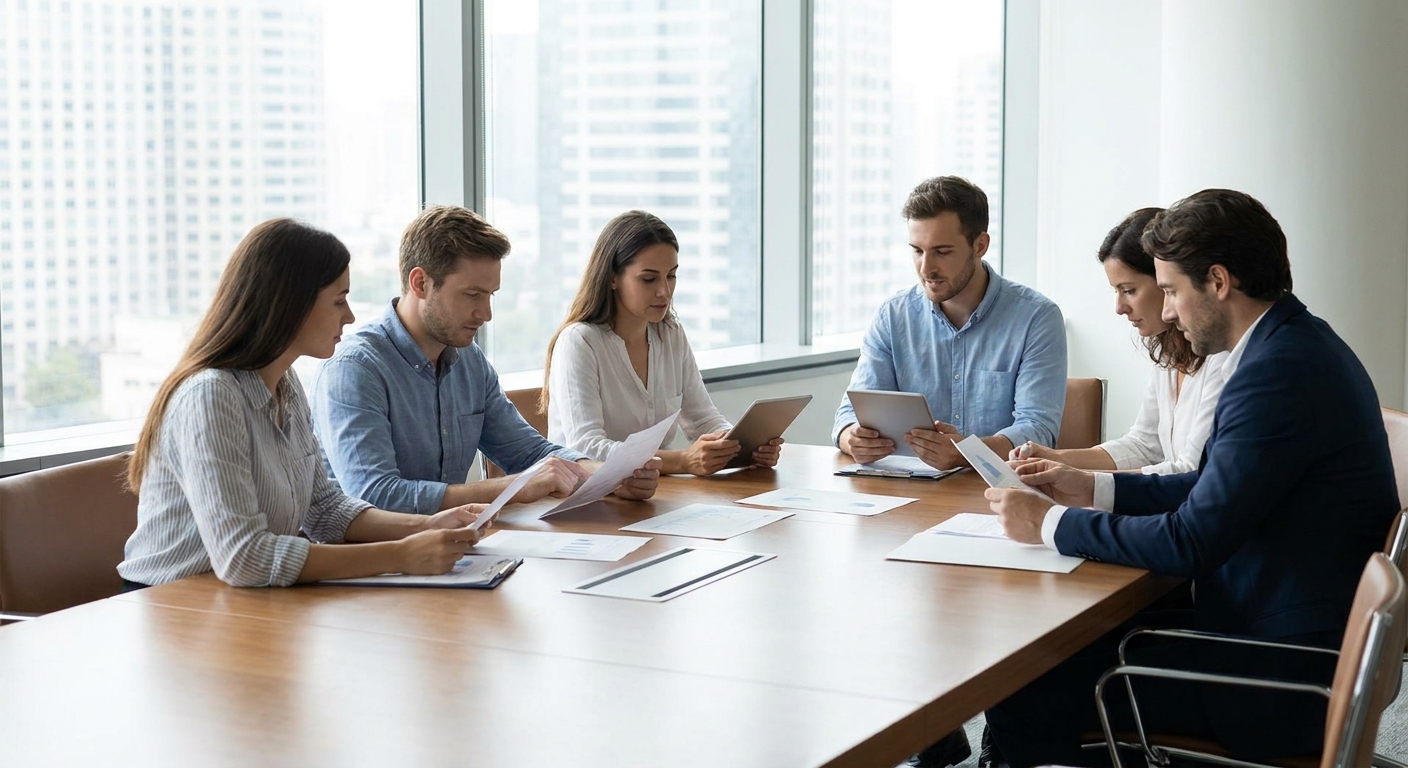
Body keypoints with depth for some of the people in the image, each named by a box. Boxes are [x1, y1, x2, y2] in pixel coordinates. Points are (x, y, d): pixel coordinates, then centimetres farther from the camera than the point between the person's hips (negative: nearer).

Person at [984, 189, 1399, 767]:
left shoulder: (1279, 372, -23)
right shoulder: (1295, 345, 9)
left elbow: (1189, 541, -23)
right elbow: (1214, 490, 18)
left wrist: (1050, 523, -12)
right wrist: (1092, 489, 13)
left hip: (1281, 676, -10)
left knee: (1019, 693, -10)